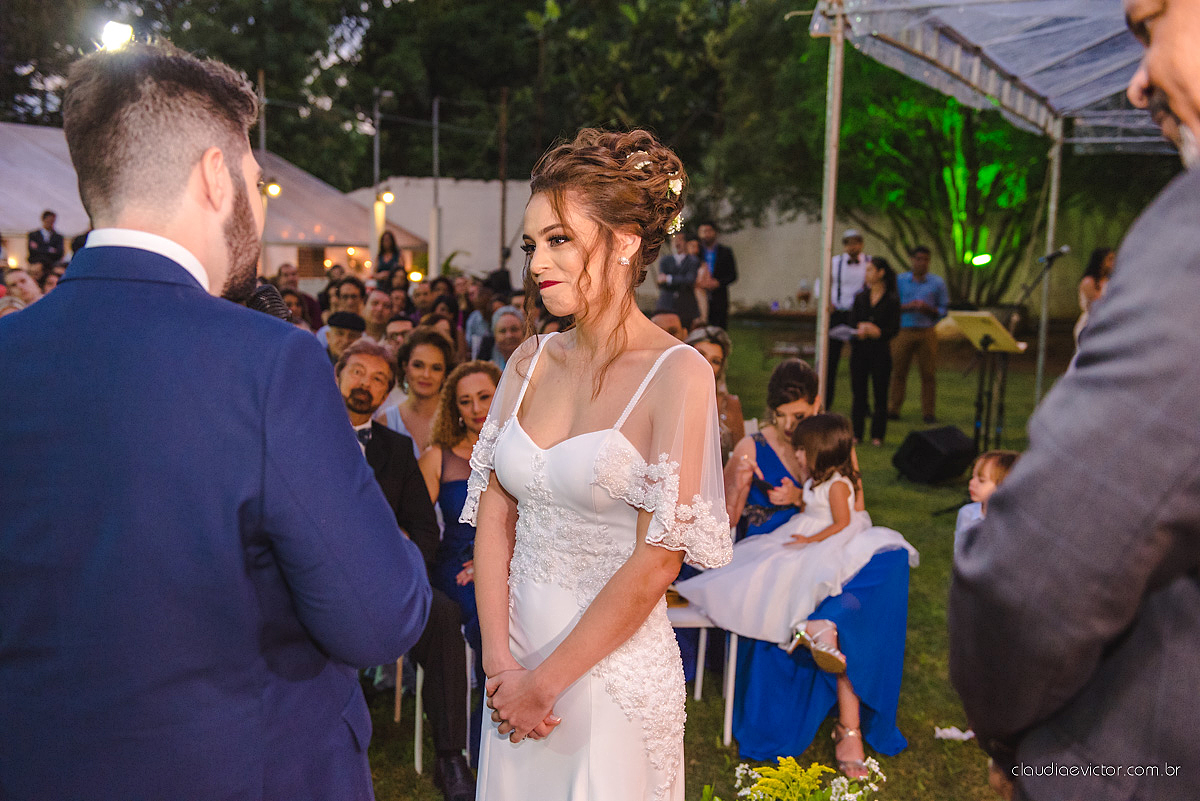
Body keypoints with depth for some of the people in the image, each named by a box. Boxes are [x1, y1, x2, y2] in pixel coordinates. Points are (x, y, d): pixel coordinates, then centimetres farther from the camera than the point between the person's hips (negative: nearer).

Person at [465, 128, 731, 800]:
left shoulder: (677, 374, -14)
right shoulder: (531, 361, 2)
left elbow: (656, 563, -16)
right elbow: (494, 513, 2)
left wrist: (545, 682, -11)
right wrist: (501, 662, -7)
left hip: (615, 670, -5)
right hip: (517, 659, 5)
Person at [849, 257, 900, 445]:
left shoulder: (892, 299, -2)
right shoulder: (860, 297, 9)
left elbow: (894, 329, -6)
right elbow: (852, 322, 4)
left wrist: (877, 332, -20)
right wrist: (862, 328, -17)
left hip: (880, 351, -3)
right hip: (859, 351, 3)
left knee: (880, 393, 1)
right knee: (858, 392, 4)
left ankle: (877, 435, 9)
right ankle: (856, 433, 12)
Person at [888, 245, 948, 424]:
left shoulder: (937, 282, 7)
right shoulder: (900, 280, 9)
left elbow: (943, 310, 7)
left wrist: (928, 309, -12)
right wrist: (906, 307, -12)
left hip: (927, 333, 0)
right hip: (903, 330, 0)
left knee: (928, 373, -1)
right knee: (898, 371, 1)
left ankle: (928, 412, 6)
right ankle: (893, 408, 9)